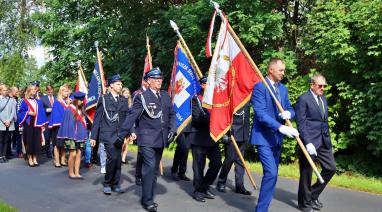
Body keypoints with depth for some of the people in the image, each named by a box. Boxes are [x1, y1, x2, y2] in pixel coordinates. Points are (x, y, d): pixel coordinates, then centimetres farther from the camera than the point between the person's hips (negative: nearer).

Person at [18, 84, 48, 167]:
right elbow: (21, 112, 0)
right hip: (28, 124, -3)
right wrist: (28, 113, -17)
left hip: (37, 124, 3)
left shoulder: (38, 102, 12)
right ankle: (30, 159, 8)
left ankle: (35, 159, 9)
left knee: (36, 141, 1)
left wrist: (42, 124, 1)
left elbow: (42, 113, 9)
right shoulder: (24, 102, 3)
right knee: (29, 141, -1)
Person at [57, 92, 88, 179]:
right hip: (72, 135, -6)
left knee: (79, 154, 5)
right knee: (73, 154, -5)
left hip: (79, 135, 6)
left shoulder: (81, 110, 9)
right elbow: (67, 123, -9)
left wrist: (84, 135, 11)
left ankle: (76, 173, 11)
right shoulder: (69, 110, -9)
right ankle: (71, 173, 9)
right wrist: (67, 136, -11)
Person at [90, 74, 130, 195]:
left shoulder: (124, 100, 12)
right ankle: (107, 184, 4)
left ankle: (115, 184, 20)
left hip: (119, 134, 4)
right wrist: (93, 136, -3)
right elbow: (97, 119, 1)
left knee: (118, 159, 6)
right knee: (113, 157, -15)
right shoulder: (104, 99, 1)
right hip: (108, 134, -4)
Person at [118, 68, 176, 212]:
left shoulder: (165, 96, 10)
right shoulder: (142, 97, -8)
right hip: (147, 139, -6)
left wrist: (172, 130, 2)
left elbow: (171, 114, 16)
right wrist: (122, 135, -15)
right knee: (149, 167, -11)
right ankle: (147, 200, 0)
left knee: (154, 168, 14)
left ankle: (149, 197, 27)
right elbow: (131, 116, -12)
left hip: (161, 139, 6)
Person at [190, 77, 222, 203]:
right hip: (199, 138, -6)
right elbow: (197, 118, -16)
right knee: (199, 166, 1)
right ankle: (198, 191, 16)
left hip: (212, 137, 6)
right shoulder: (196, 99, -5)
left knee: (217, 163, 6)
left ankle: (205, 187, 23)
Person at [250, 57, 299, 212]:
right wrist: (281, 127, -29)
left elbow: (290, 109, 14)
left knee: (272, 174, 11)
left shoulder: (283, 88, 12)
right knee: (271, 173, -17)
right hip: (263, 137, -8)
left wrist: (288, 113, -11)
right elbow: (260, 113, -21)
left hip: (277, 138, 8)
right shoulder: (260, 87, -13)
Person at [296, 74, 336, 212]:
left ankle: (313, 195, 26)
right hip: (310, 142, -7)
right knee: (306, 173, 4)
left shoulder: (324, 99, 15)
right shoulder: (303, 99, -9)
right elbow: (301, 123, -14)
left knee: (331, 168, 8)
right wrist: (308, 143, -21)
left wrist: (328, 141, 16)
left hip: (324, 142, 8)